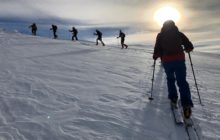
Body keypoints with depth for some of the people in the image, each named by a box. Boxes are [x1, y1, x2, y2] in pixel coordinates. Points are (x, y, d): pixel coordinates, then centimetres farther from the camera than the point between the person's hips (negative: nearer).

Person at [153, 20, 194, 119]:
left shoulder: (160, 35, 8)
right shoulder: (179, 34, 9)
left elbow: (157, 49, 0)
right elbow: (190, 46, 9)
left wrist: (155, 56, 19)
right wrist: (187, 49, 31)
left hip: (167, 61, 0)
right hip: (179, 59, 0)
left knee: (170, 79, 23)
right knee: (182, 81, -3)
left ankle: (173, 98, 15)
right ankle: (186, 104, -18)